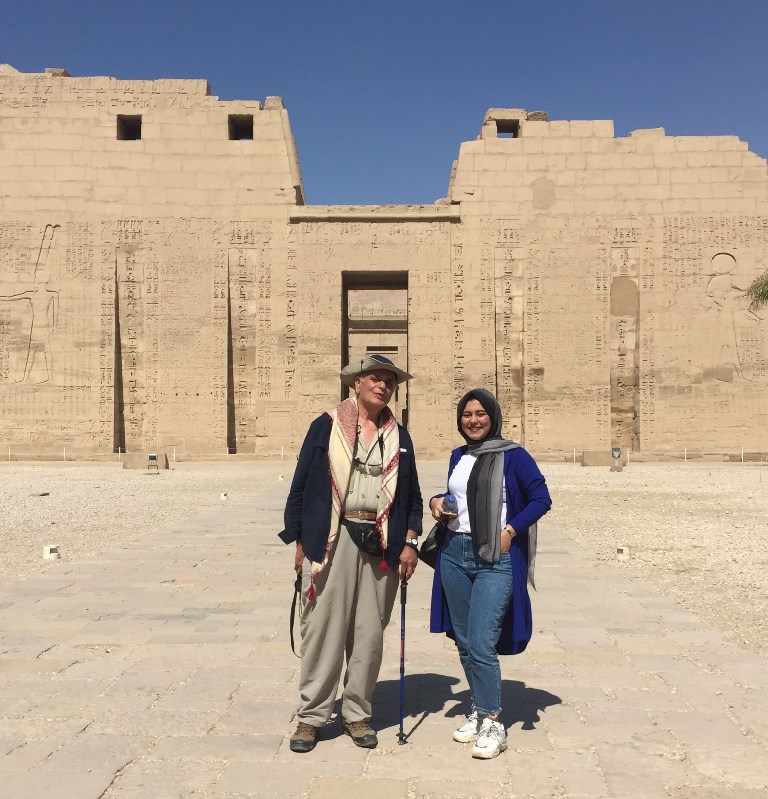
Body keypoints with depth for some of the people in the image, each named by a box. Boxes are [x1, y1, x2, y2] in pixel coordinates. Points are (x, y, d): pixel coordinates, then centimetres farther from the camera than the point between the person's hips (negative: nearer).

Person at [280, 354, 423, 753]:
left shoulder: (399, 437, 13)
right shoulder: (326, 427, 3)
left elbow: (412, 496, 16)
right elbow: (300, 486, 2)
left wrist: (409, 543, 4)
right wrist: (300, 542, -2)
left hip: (381, 546, 3)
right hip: (330, 540, -3)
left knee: (369, 633, 8)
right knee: (322, 628, 1)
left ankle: (357, 713, 23)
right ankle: (311, 715, 16)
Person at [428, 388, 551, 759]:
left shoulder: (512, 456, -6)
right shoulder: (458, 457, 12)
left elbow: (541, 498, -5)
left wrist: (511, 530, -16)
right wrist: (438, 501, 5)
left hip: (495, 559, -6)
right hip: (454, 553, 6)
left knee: (481, 644, -11)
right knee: (464, 643, 12)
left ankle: (493, 724, 5)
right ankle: (479, 711, 29)